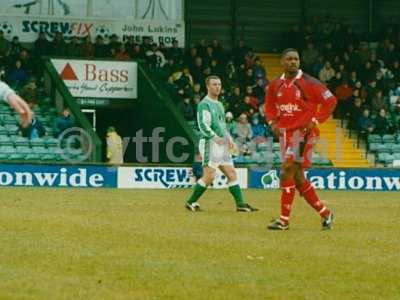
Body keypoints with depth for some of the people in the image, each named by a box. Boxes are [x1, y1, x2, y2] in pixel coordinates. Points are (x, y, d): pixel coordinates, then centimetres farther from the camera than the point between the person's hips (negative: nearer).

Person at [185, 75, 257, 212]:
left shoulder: (219, 105, 21)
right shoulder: (204, 104, -7)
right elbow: (203, 125, -17)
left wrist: (229, 139, 15)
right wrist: (215, 137, -27)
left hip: (222, 144, 9)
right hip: (210, 143, -9)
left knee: (232, 173, 5)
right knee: (209, 176, -12)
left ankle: (241, 204, 5)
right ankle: (191, 202, -1)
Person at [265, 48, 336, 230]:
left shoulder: (308, 83, -8)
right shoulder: (275, 85, 7)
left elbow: (330, 101, -7)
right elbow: (269, 106, 23)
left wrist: (315, 121, -13)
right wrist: (272, 122, 6)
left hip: (303, 132, -7)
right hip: (285, 132, 7)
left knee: (287, 172, -15)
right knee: (298, 178, 9)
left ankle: (284, 220, -9)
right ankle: (325, 213, 22)